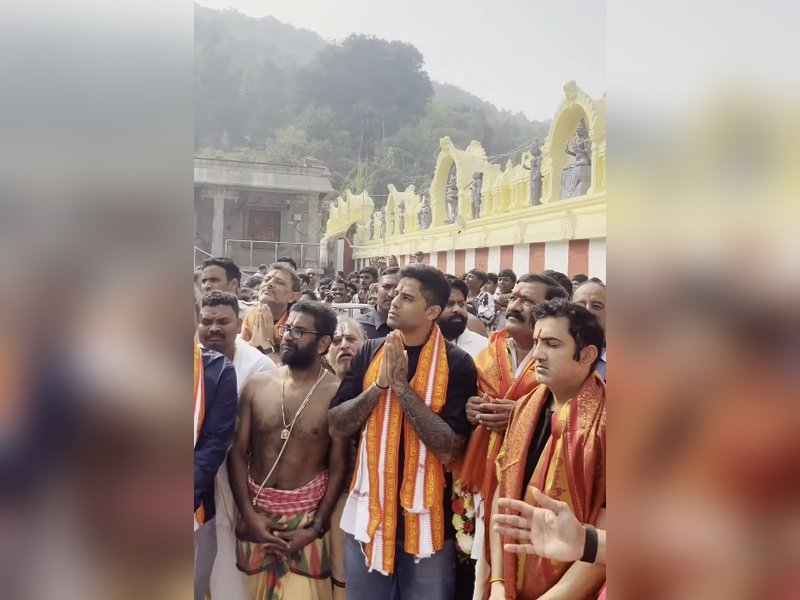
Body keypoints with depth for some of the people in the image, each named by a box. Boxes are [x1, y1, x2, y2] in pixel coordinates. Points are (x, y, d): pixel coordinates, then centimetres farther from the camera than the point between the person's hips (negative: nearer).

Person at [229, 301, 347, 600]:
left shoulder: (337, 393, -12)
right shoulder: (257, 384, -2)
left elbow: (338, 467, -7)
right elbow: (238, 453, 1)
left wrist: (316, 528, -9)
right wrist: (249, 514, -6)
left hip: (306, 515, -3)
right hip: (255, 512, 3)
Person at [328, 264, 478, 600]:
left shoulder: (456, 364, -11)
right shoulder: (370, 353, 0)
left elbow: (450, 450, -19)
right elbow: (337, 427, -4)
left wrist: (401, 384, -21)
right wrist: (380, 384, -18)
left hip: (427, 518, -3)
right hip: (368, 512, 3)